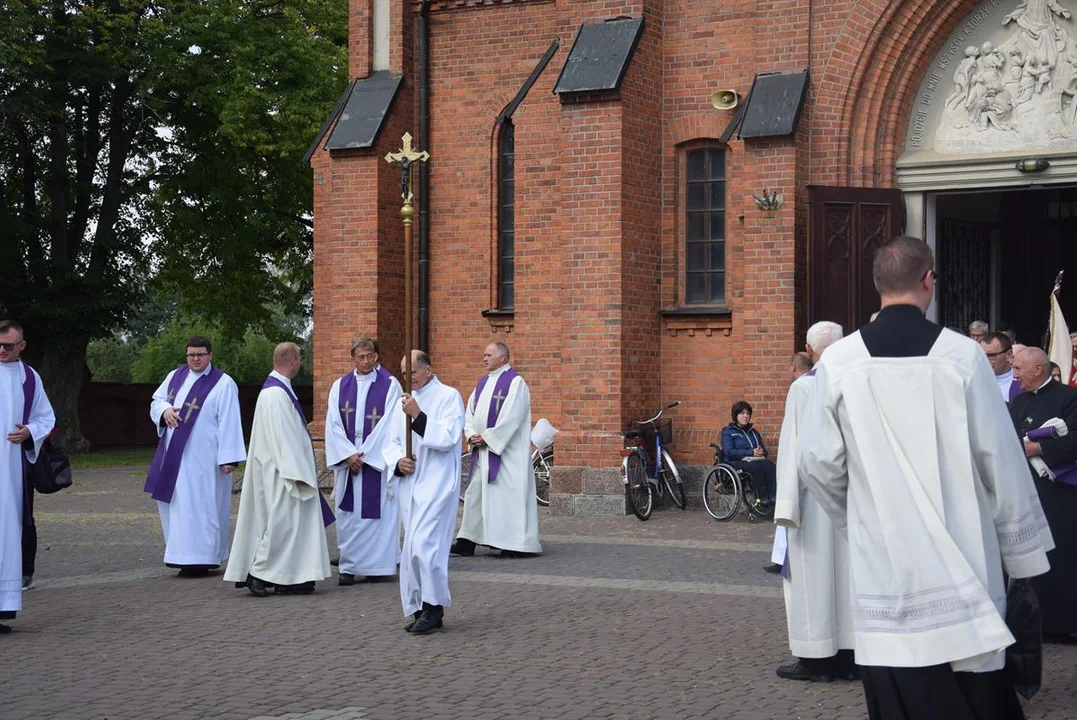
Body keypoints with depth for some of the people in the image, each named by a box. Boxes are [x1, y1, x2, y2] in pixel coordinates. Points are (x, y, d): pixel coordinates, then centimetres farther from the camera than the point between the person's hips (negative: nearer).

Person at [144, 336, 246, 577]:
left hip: (202, 457, -6)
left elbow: (229, 423, -10)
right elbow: (156, 401, 19)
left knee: (199, 505, -7)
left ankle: (199, 559, -3)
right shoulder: (175, 376, 12)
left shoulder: (223, 384, -6)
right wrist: (164, 410, -6)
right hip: (174, 455, 6)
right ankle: (186, 554, 17)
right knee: (175, 502, 8)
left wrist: (228, 457, -16)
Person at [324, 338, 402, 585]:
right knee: (347, 513, 2)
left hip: (378, 460, -3)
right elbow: (333, 424, 3)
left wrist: (364, 454, -11)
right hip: (347, 460, 3)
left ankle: (378, 565, 6)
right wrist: (348, 455, -9)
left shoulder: (390, 385, -1)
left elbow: (389, 424, -7)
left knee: (379, 511, -2)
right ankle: (349, 567, 7)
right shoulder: (340, 386, 8)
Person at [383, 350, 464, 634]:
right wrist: (398, 461, -5)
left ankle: (433, 607, -6)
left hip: (437, 483, -7)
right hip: (410, 483, 7)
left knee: (423, 544, -16)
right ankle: (423, 610, 14)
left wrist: (418, 416, -19)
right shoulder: (404, 402, 14)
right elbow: (392, 443, 16)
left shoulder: (449, 397, -4)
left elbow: (448, 438, -16)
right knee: (413, 549, 7)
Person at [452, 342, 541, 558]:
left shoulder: (515, 383, -10)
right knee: (476, 494, 9)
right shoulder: (483, 383, 15)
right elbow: (470, 411, 15)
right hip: (482, 450, 8)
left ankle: (517, 544, -2)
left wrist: (487, 438, -15)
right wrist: (472, 435, -2)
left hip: (506, 449, -8)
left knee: (509, 493, -7)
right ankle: (467, 542, 14)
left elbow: (510, 418, -17)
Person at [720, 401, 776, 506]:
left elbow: (764, 450, 26)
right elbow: (729, 452, -7)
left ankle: (772, 496, -43)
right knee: (757, 467, -37)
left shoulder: (753, 432, 26)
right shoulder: (728, 431, 8)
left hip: (755, 459, 5)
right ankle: (760, 498, -37)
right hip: (736, 462, -5)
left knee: (769, 465, -31)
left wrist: (761, 451, -2)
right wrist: (751, 452, -14)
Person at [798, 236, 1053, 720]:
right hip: (961, 556, -1)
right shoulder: (961, 355, -8)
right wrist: (1022, 550, 7)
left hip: (881, 558, 1)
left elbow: (817, 463, -1)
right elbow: (1000, 460, -4)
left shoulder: (837, 362, -4)